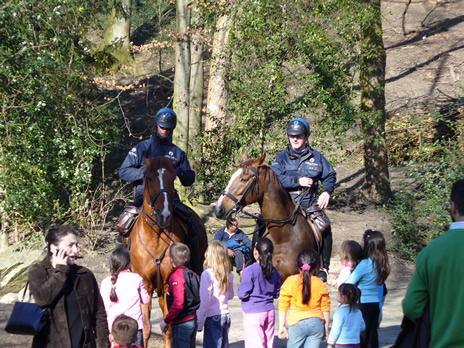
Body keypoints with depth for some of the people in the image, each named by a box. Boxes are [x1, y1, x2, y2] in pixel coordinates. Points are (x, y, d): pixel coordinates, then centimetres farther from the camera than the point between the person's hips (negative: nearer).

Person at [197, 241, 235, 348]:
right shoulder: (229, 274, 3)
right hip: (226, 316, 6)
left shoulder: (207, 274, -14)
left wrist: (199, 324, -10)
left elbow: (204, 302, -15)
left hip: (213, 318, -6)